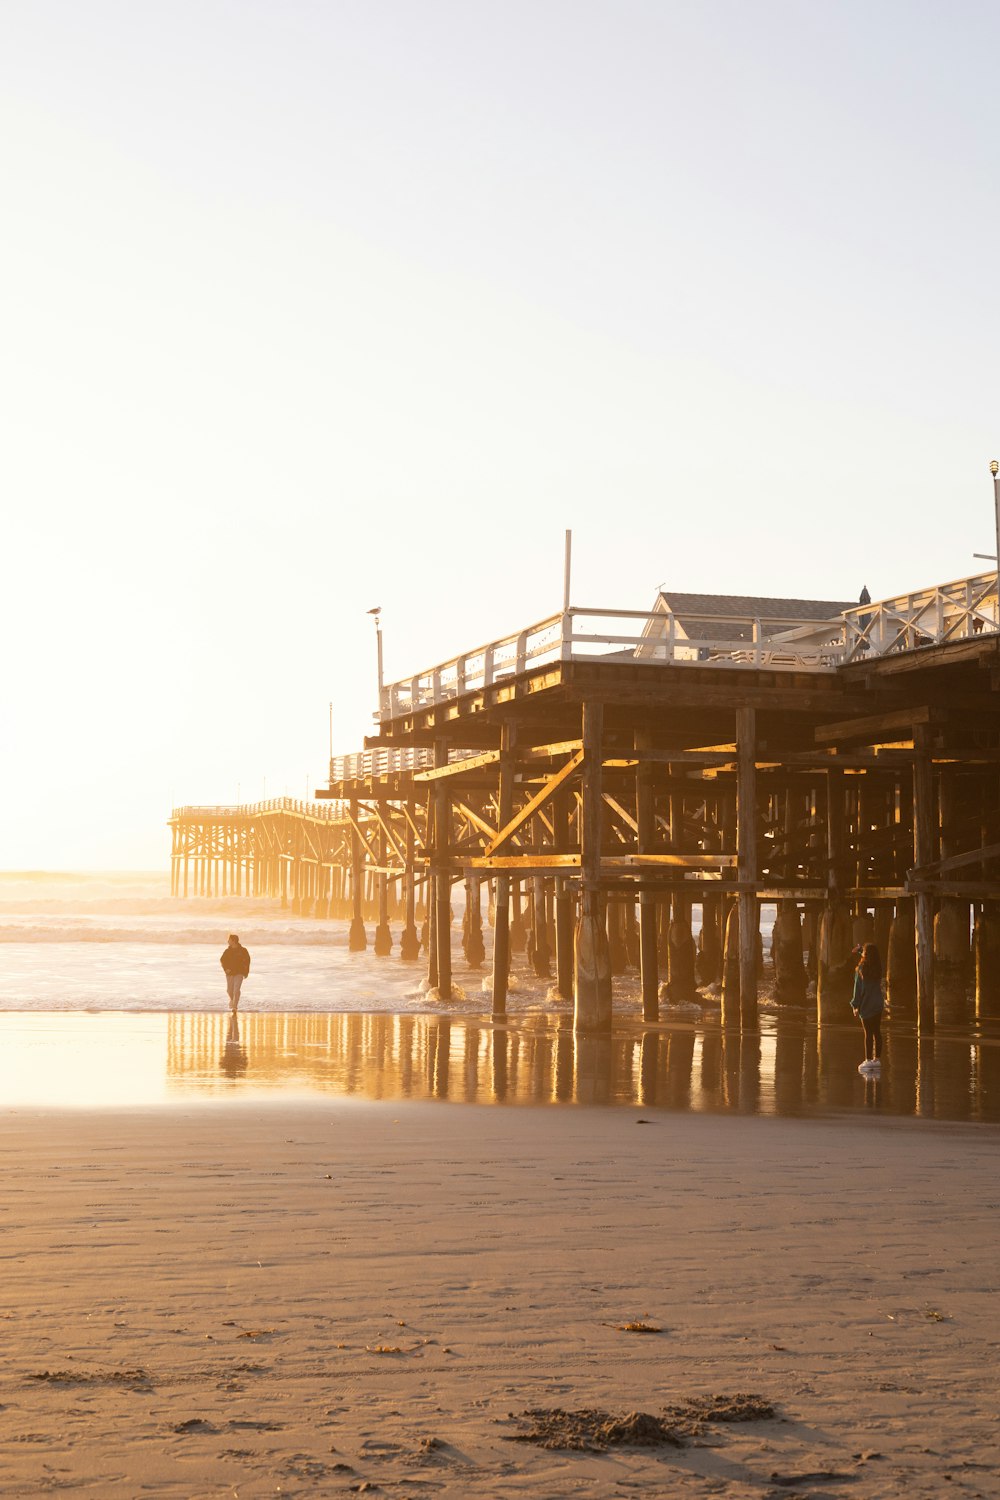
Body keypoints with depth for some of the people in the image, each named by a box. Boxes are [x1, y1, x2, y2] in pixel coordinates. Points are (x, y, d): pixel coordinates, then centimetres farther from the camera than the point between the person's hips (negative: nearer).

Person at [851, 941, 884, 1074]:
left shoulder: (861, 969, -14)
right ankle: (877, 1058, 15)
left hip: (866, 1005, -6)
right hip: (878, 1004, 6)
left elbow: (858, 988, -12)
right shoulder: (878, 967, 3)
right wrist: (860, 950, 28)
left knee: (868, 1033, -3)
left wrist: (855, 1005, -6)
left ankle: (868, 1060, -1)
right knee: (877, 1032, 10)